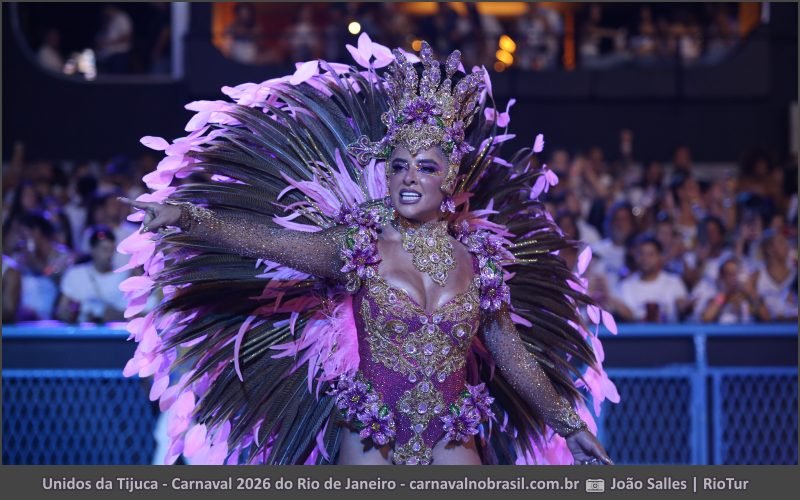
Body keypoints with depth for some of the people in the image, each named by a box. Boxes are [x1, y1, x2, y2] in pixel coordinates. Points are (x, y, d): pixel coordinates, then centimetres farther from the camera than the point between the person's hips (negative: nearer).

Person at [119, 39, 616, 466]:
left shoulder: (478, 256, 4)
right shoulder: (361, 245, -4)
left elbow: (513, 353, 14)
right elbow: (264, 240, -17)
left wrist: (571, 426, 19)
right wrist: (186, 216, -33)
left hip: (452, 443, 2)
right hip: (370, 438, -2)